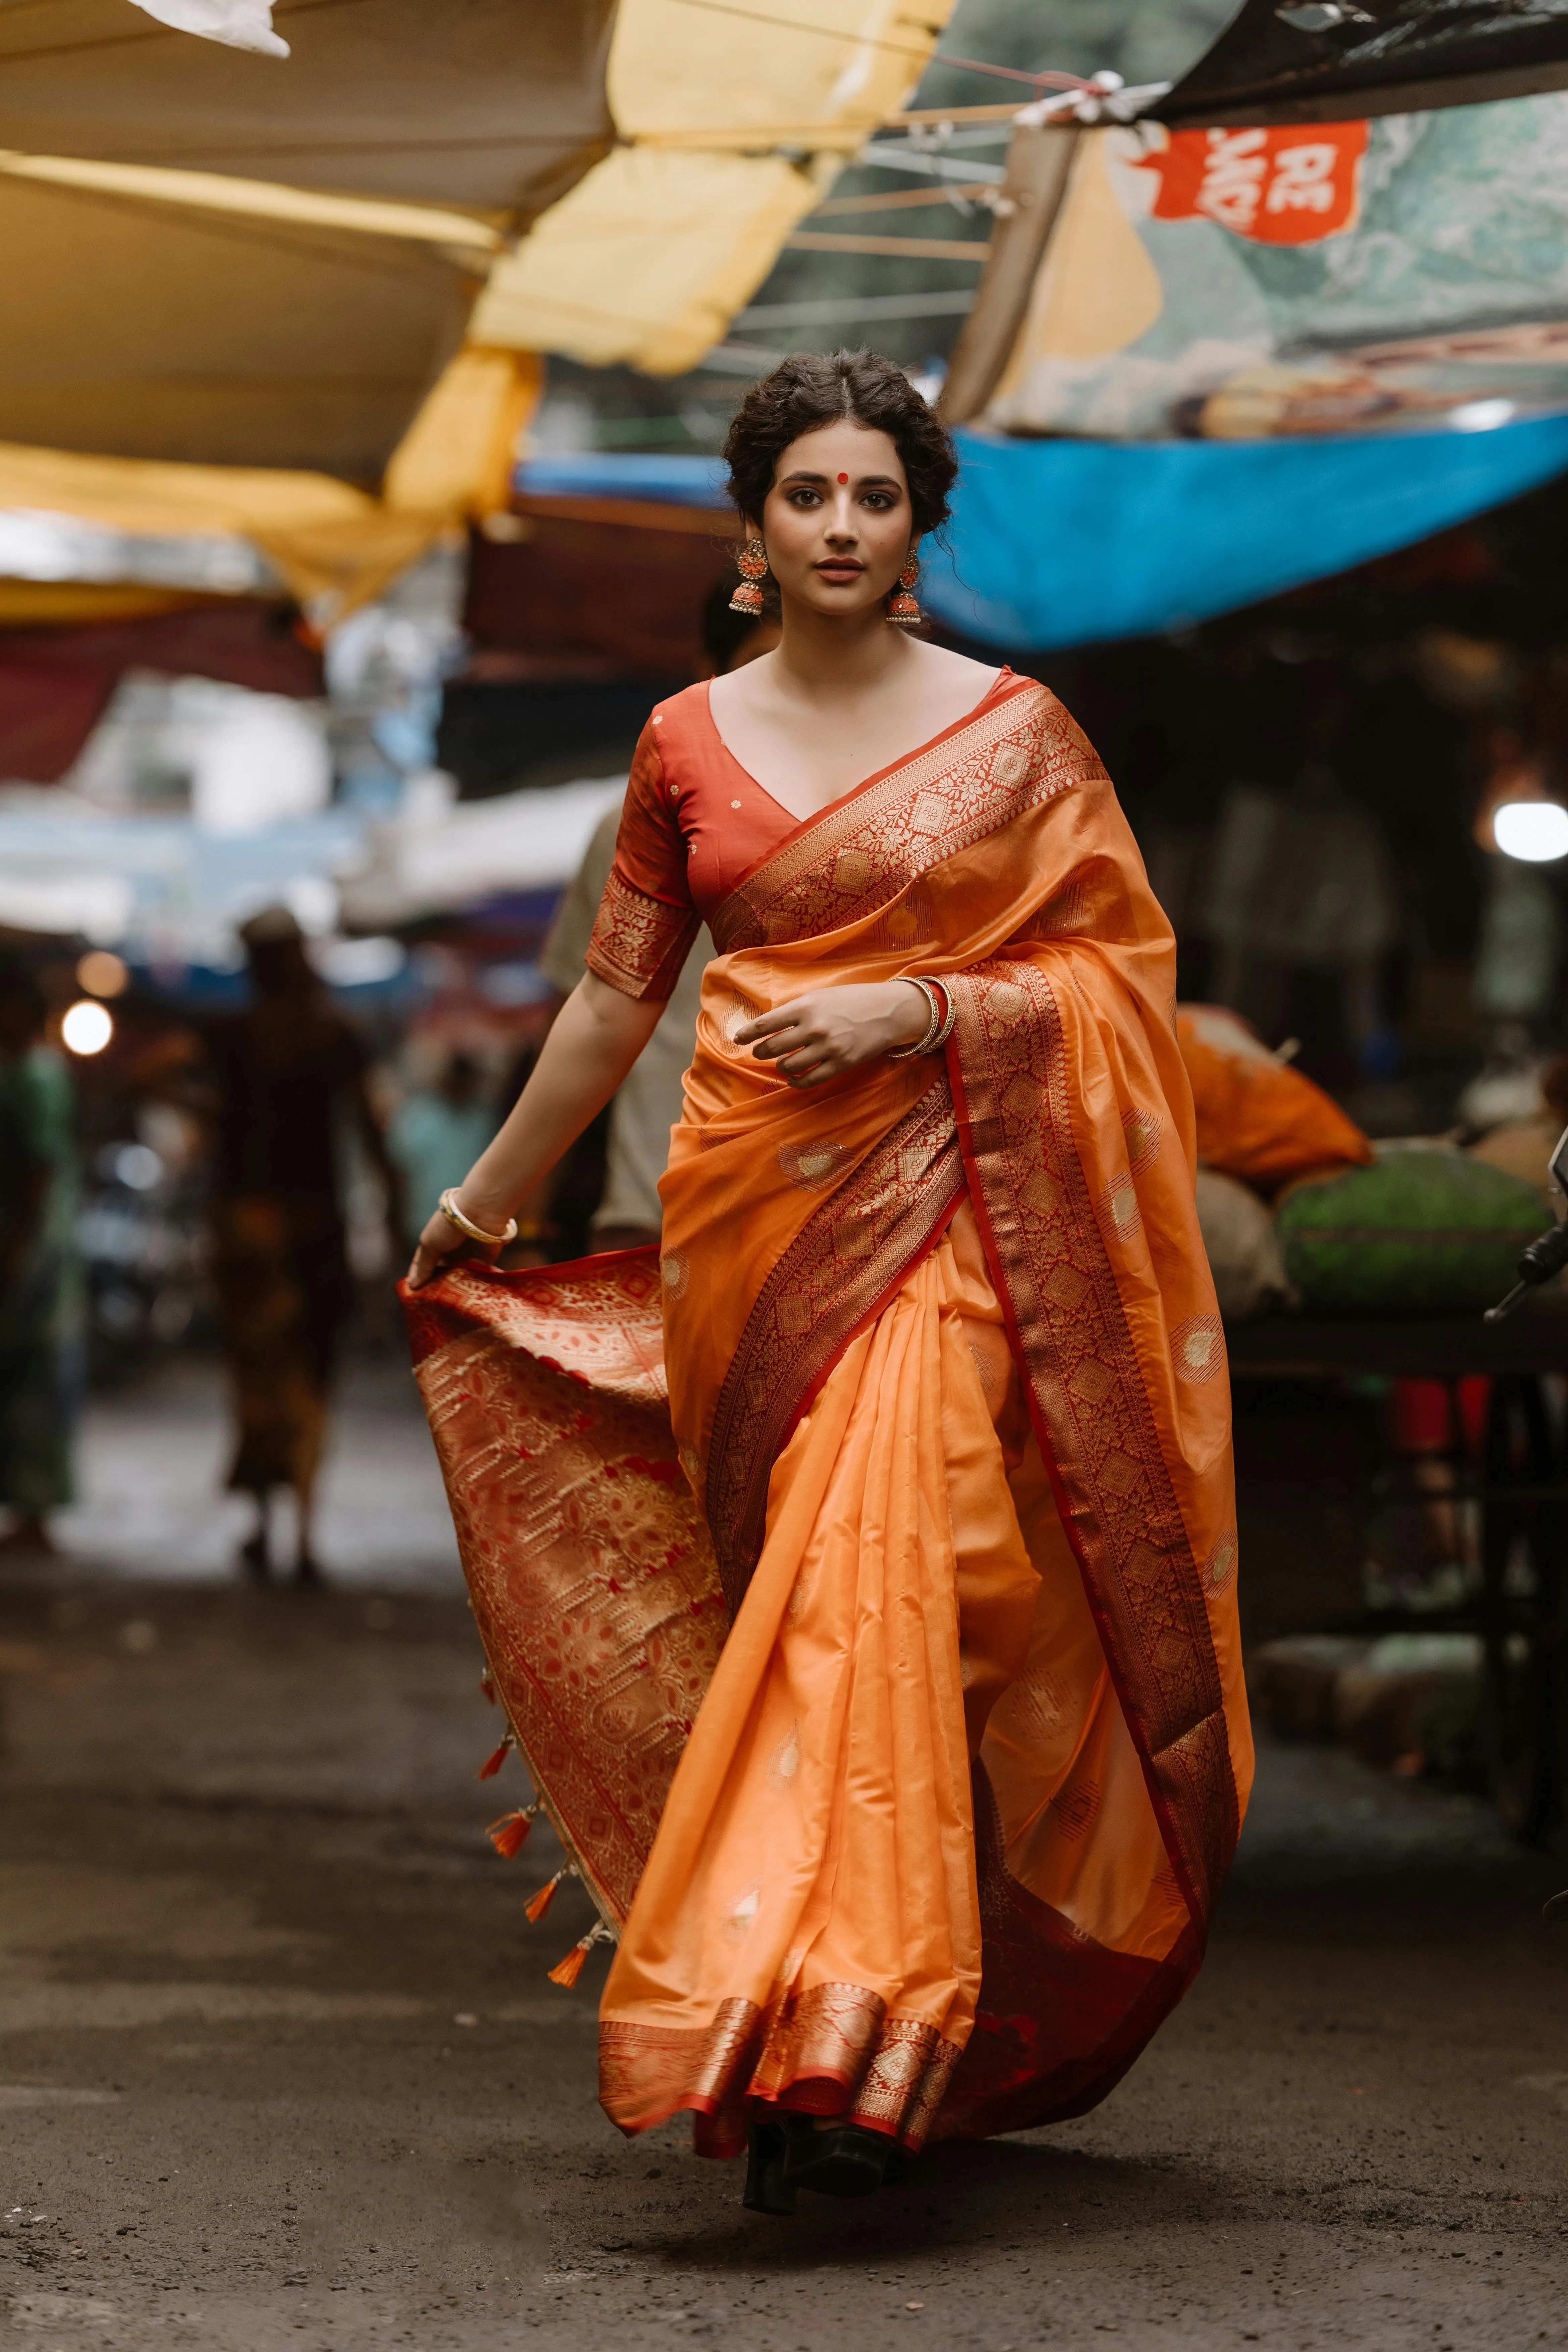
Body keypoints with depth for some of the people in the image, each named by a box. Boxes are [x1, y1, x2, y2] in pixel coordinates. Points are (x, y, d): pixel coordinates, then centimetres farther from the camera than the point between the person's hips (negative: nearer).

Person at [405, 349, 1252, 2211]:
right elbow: (616, 996, 18)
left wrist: (917, 1009, -12)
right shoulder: (686, 745, 10)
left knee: (876, 1563, -18)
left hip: (941, 1204, -3)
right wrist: (479, 1203, 24)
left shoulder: (1013, 730, 3)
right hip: (750, 1207, 3)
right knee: (812, 1582, 3)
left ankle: (831, 2046, -21)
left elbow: (1122, 965, 2)